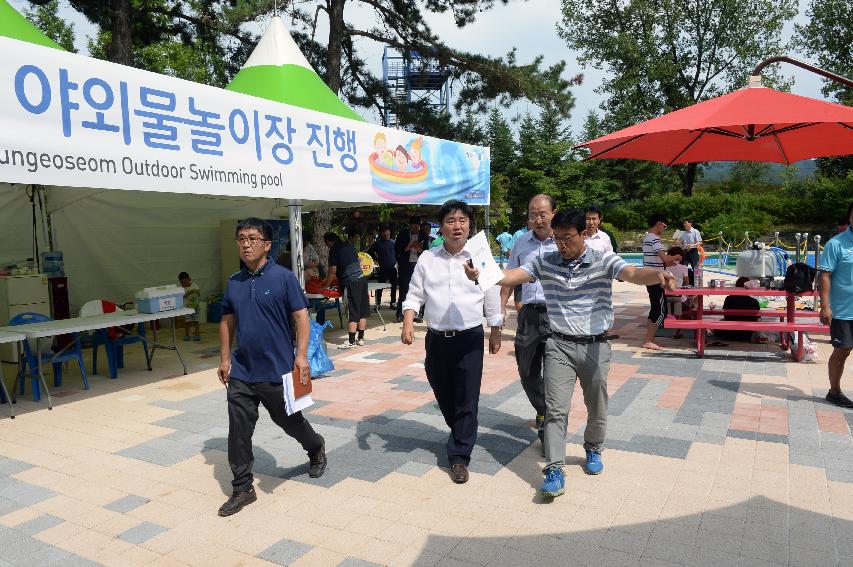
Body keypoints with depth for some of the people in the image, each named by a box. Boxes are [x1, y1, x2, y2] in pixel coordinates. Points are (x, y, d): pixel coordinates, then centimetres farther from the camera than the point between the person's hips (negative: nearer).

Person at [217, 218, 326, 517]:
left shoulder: (284, 277, -9)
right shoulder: (234, 282, 6)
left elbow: (301, 317, -10)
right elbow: (227, 322, 14)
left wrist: (301, 355, -17)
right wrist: (225, 358, 11)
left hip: (277, 371, -4)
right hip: (241, 372, 4)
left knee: (290, 420, 13)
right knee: (238, 431, 5)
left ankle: (317, 449, 43)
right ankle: (242, 488, 19)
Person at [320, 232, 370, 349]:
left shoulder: (334, 250, -6)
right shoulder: (349, 245, 15)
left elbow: (333, 271, -8)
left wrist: (325, 285, 5)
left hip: (350, 282, -7)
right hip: (362, 278, 7)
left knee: (352, 313, -4)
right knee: (363, 310, 10)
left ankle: (351, 341, 0)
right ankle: (361, 338, 17)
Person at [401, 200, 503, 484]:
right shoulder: (427, 258, 4)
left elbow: (492, 298, 6)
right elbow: (414, 294, 4)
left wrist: (495, 333, 9)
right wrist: (408, 322, -11)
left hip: (470, 338, -2)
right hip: (437, 339, 3)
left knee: (466, 399, -3)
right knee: (443, 394, 16)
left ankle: (459, 457, 8)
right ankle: (461, 435, 43)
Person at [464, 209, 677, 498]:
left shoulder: (603, 260, -7)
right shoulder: (544, 262, 0)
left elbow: (633, 274, -23)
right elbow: (511, 276, -10)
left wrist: (658, 276, -46)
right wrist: (481, 274, -29)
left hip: (595, 346, 0)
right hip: (559, 345, 1)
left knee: (597, 408, 15)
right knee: (555, 408, -6)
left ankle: (593, 450, 42)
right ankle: (555, 472, -2)